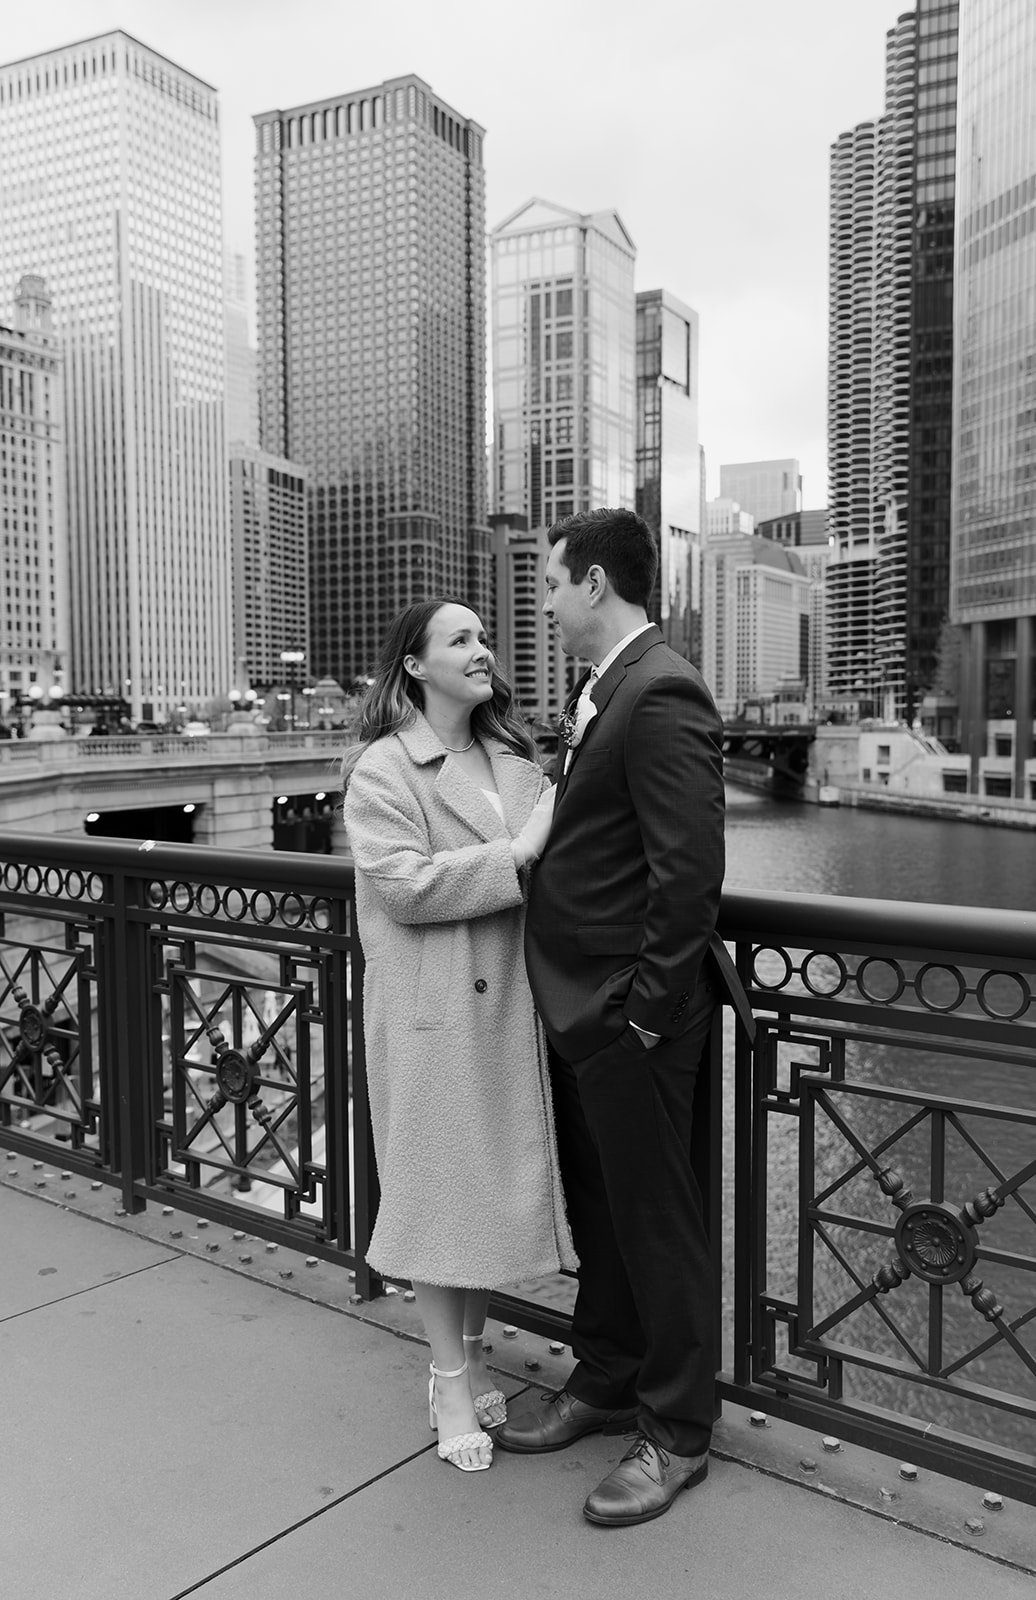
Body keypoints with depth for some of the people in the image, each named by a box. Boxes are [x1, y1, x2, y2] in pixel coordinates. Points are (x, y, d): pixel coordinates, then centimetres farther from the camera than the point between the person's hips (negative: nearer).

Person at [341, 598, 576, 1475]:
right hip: (433, 1014, -6)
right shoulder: (382, 769, -8)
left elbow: (546, 860, 11)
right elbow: (404, 884, -19)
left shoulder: (512, 756, 11)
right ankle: (451, 1383, 23)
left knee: (500, 1180, 14)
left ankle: (470, 1356, 34)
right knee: (439, 1188, 6)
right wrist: (519, 852, -19)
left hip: (511, 1005, 6)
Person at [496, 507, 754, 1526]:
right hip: (578, 1007, 9)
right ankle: (604, 1384, 42)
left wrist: (645, 1012, -19)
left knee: (655, 1217, 8)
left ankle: (676, 1433, 28)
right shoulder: (601, 691, 11)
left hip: (630, 1016, -9)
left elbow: (689, 871, -23)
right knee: (596, 1207, 22)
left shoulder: (660, 695, -20)